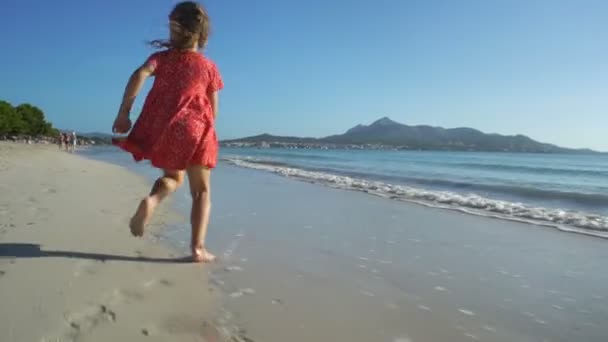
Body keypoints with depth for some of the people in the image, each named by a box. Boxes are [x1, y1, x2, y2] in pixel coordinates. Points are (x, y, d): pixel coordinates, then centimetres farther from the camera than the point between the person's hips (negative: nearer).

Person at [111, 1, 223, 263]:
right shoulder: (209, 66, 11)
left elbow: (139, 75, -8)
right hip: (195, 127, -2)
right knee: (201, 190, 8)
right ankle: (198, 247, -4)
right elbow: (213, 110, 10)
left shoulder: (162, 57, 13)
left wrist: (123, 112, -10)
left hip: (162, 128, 2)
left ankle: (151, 200, -9)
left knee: (173, 177, 25)